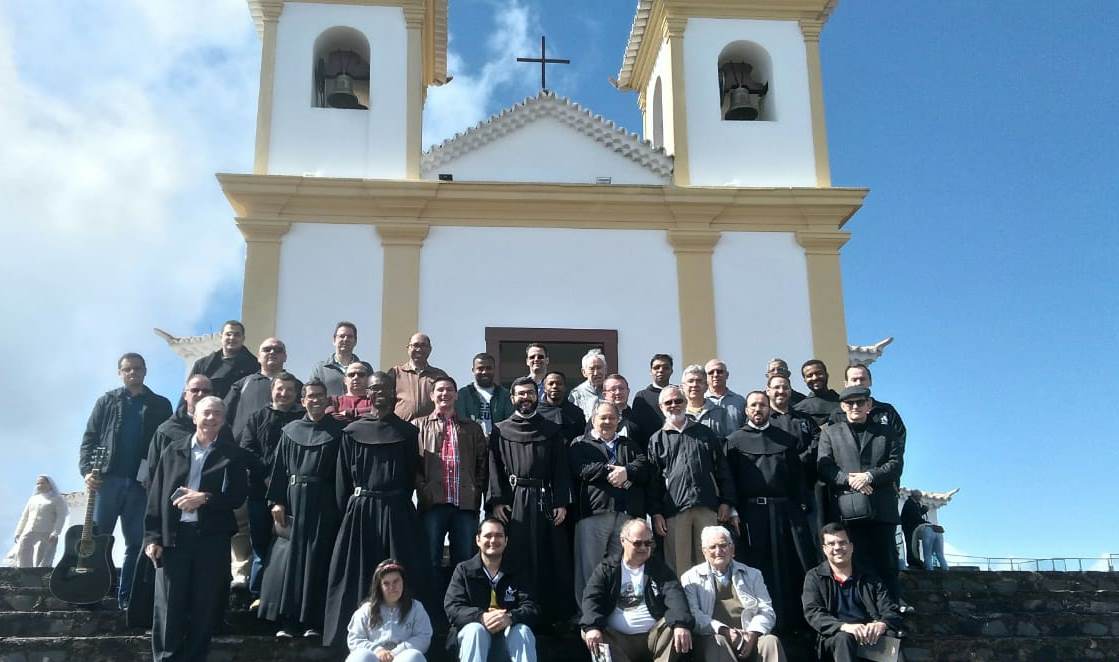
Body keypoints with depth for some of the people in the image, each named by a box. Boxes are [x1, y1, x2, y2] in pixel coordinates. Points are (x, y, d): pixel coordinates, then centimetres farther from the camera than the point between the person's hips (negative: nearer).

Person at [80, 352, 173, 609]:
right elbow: (90, 438, 7)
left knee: (136, 543, 1)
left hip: (141, 483, 0)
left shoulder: (160, 405, 10)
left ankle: (126, 597, 7)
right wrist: (87, 470, -7)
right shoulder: (107, 401, 12)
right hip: (108, 479, 0)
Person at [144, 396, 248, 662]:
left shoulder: (231, 455, 8)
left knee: (205, 607, 4)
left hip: (212, 538, 0)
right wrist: (152, 537, -2)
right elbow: (156, 496, 6)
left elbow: (237, 497, 1)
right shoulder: (173, 451, 10)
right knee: (169, 607, 1)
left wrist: (204, 498, -13)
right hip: (173, 536, 0)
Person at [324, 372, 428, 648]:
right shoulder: (352, 432, 5)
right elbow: (343, 479, 6)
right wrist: (346, 511, 3)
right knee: (356, 574, 3)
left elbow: (412, 475, 8)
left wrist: (398, 502, 6)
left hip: (396, 511, 0)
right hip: (360, 510, 1)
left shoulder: (407, 431, 5)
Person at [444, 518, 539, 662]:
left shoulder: (515, 573, 10)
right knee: (476, 629, -33)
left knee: (523, 630, -29)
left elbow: (532, 609, -3)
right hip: (472, 631, -1)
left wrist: (510, 618, -27)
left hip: (508, 632, 1)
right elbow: (452, 608, -8)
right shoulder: (463, 570, 5)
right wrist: (481, 617, -28)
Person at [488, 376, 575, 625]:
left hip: (545, 500, 1)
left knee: (551, 559, 2)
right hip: (513, 502, -1)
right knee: (516, 559, 0)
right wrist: (496, 501, -8)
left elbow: (561, 469, 6)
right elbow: (494, 468, 3)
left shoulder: (551, 430, 11)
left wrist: (561, 502, -4)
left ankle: (553, 614, 10)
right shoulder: (501, 431, 9)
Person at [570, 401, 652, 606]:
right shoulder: (581, 444, 15)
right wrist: (612, 471, -7)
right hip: (593, 511, -3)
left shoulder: (630, 445, 27)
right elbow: (582, 470, -5)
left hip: (627, 513, 3)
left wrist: (626, 472, -9)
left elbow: (645, 466, 9)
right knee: (589, 567, -4)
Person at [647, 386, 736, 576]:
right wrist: (656, 513, -2)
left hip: (707, 508, 2)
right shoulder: (657, 440, 9)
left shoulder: (705, 433, 14)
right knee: (679, 565, -1)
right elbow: (653, 480, 5)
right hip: (674, 510, -1)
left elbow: (722, 469, 13)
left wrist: (726, 502, 5)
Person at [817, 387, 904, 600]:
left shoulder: (886, 432, 18)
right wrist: (849, 480, -11)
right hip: (847, 509, -1)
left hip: (882, 509, 1)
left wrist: (869, 476, -10)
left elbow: (896, 463, 6)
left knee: (887, 565, 0)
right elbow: (823, 467, 4)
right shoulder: (830, 432, 16)